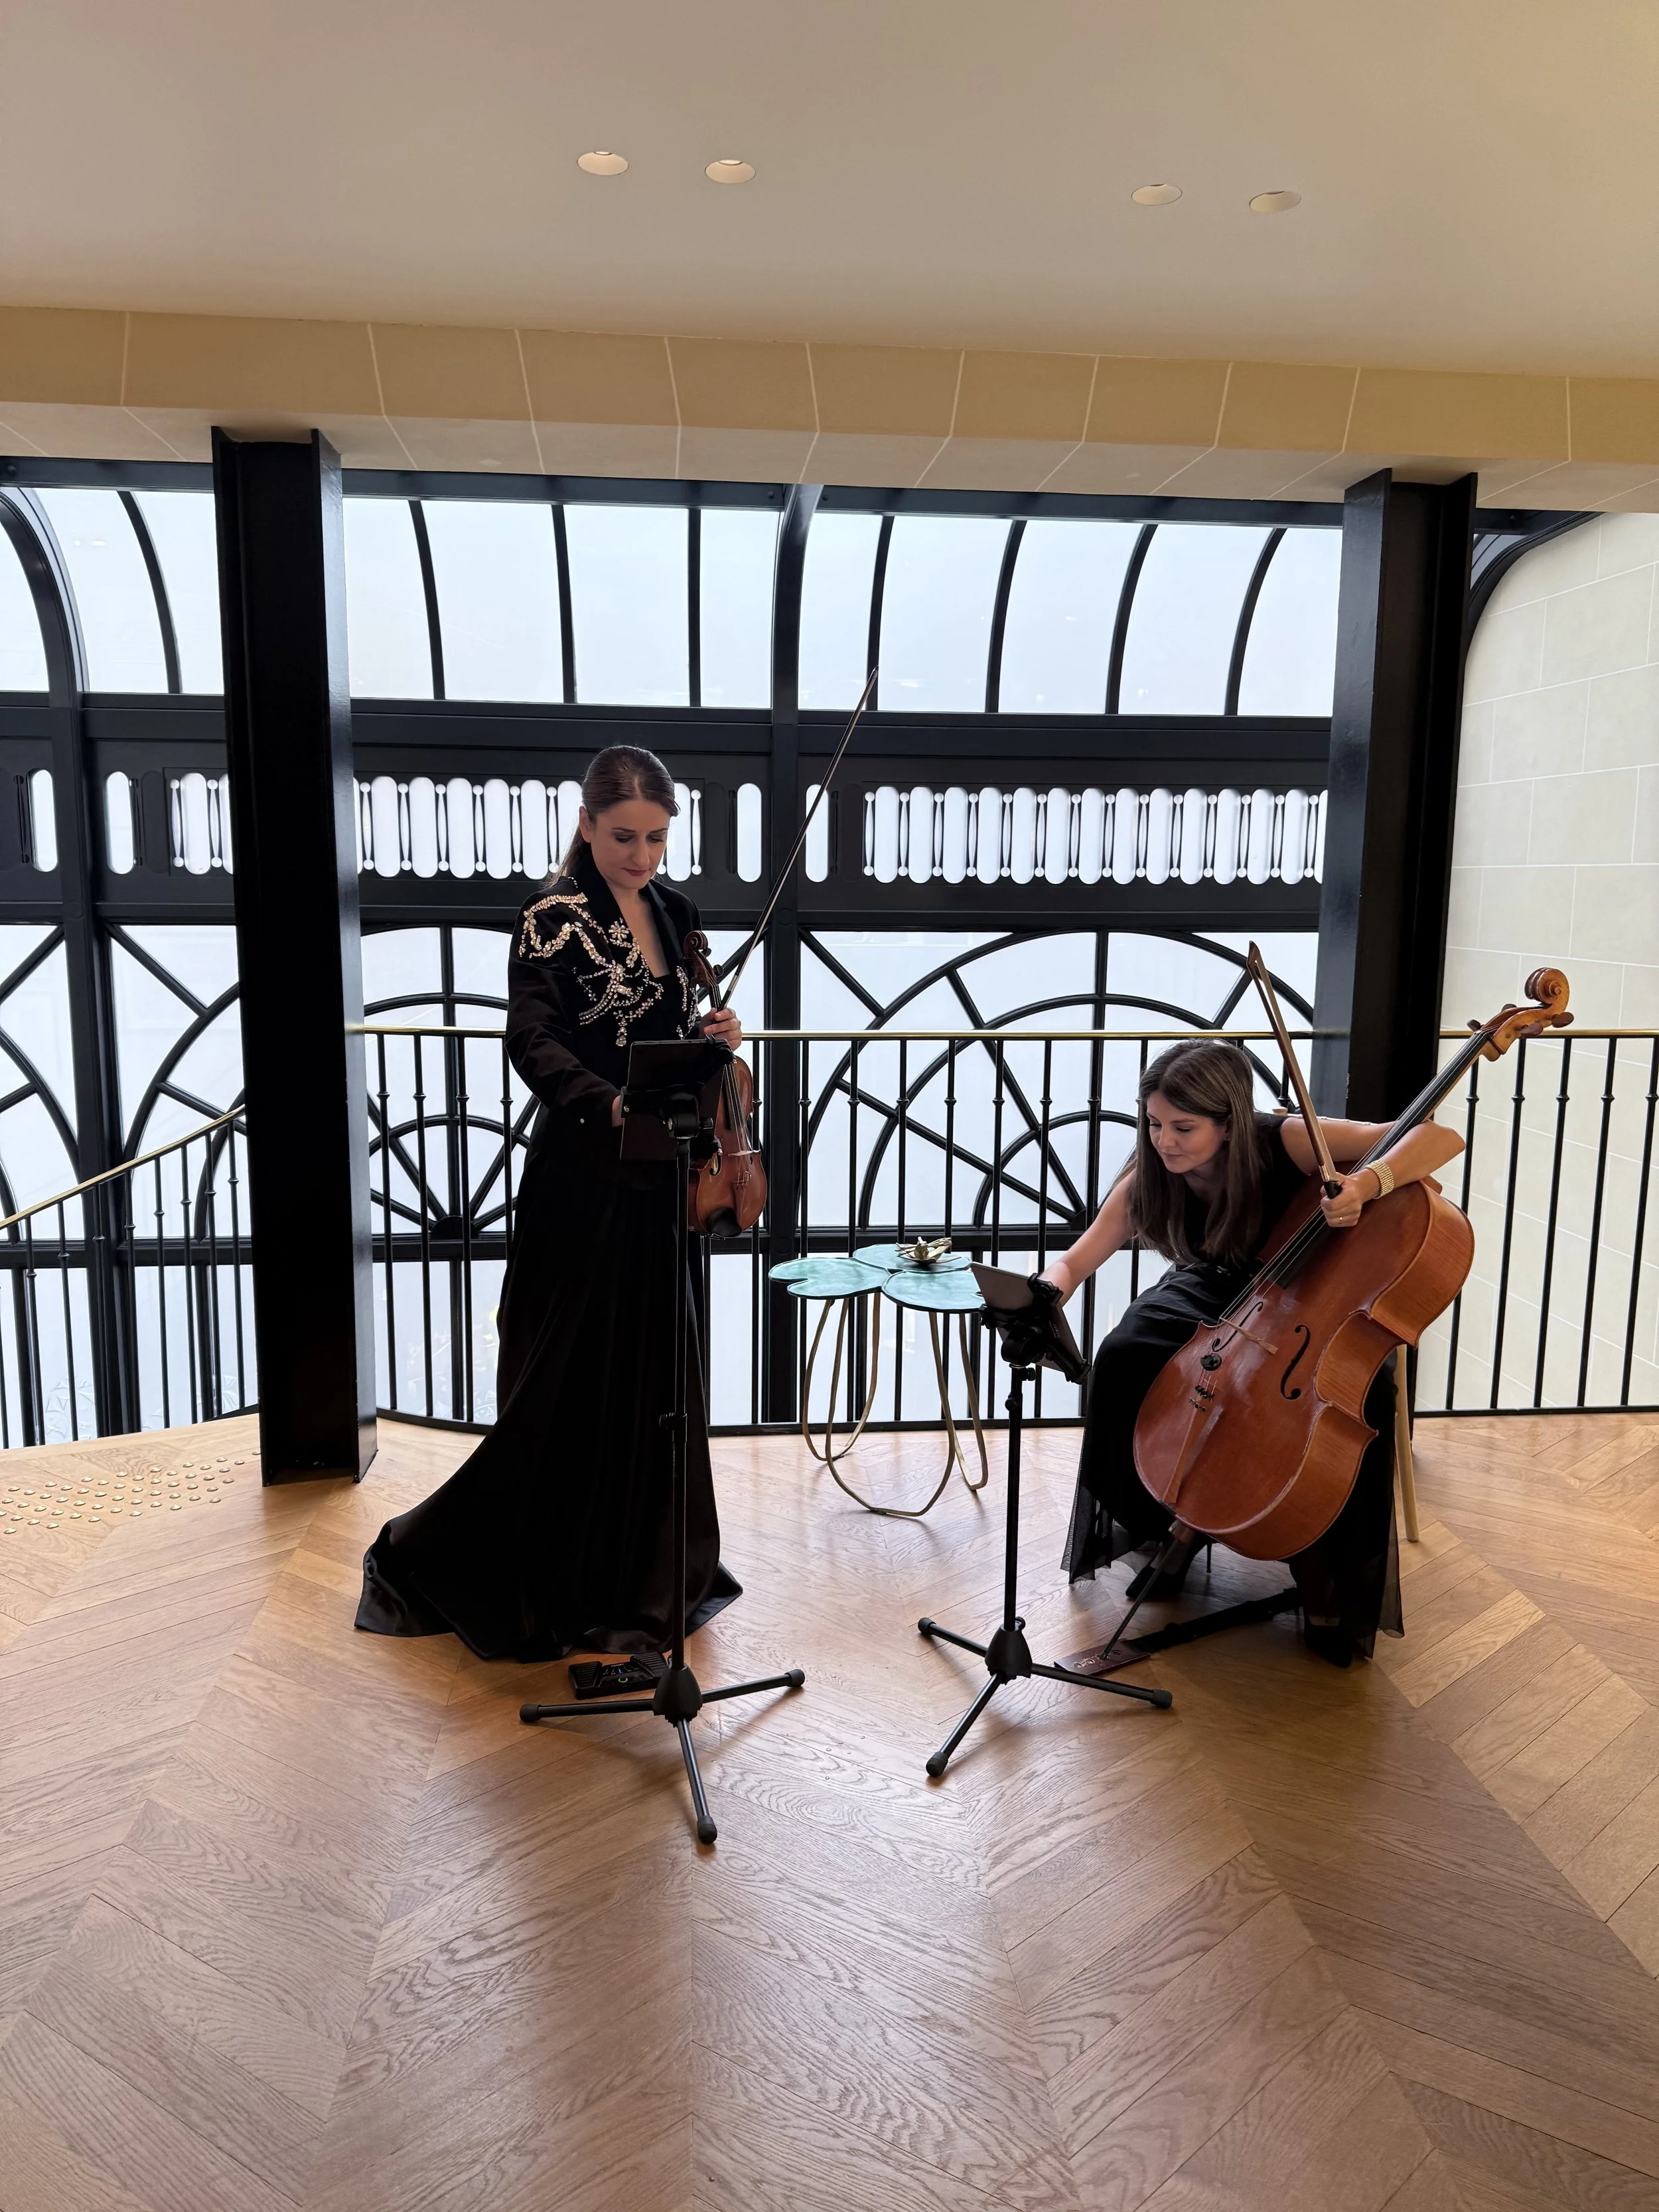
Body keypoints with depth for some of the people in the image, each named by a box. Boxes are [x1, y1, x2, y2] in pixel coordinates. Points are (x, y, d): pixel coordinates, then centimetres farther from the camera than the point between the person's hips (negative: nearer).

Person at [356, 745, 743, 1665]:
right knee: (575, 1385, 1)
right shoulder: (554, 917, -10)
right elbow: (534, 1042, -22)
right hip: (586, 1182, -6)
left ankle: (652, 1578, 30)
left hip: (662, 1176, 7)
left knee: (660, 1374, 13)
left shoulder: (672, 910, 10)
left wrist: (712, 1035, -3)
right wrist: (610, 1103, -39)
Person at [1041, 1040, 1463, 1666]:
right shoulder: (1147, 1180, -21)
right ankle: (1171, 1522, -1)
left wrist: (1369, 1181, -57)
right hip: (1212, 1297, 3)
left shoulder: (1283, 1142, -32)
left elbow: (1440, 1139, -36)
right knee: (1124, 1360, -26)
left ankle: (1320, 1568, -7)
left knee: (1357, 1399, -33)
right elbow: (1072, 1264, -13)